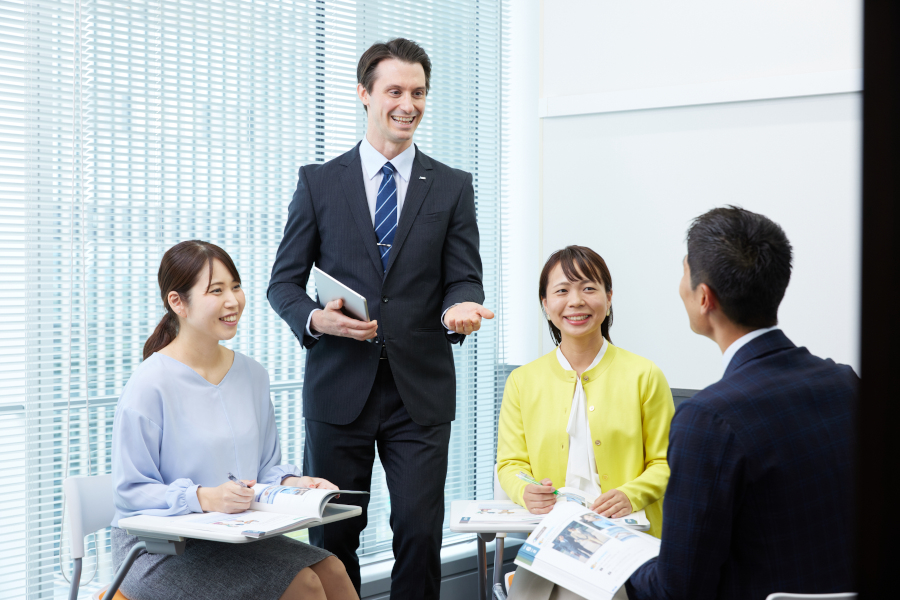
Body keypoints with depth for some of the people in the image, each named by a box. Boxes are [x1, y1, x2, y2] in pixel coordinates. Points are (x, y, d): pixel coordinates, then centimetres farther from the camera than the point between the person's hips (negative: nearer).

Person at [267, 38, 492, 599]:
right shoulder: (319, 181, 7)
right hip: (339, 386, 0)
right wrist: (314, 318, -15)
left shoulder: (452, 187, 9)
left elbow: (464, 279, 4)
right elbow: (284, 280, 6)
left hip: (421, 389, 0)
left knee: (420, 532, -2)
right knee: (332, 536, 6)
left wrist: (461, 308, -20)